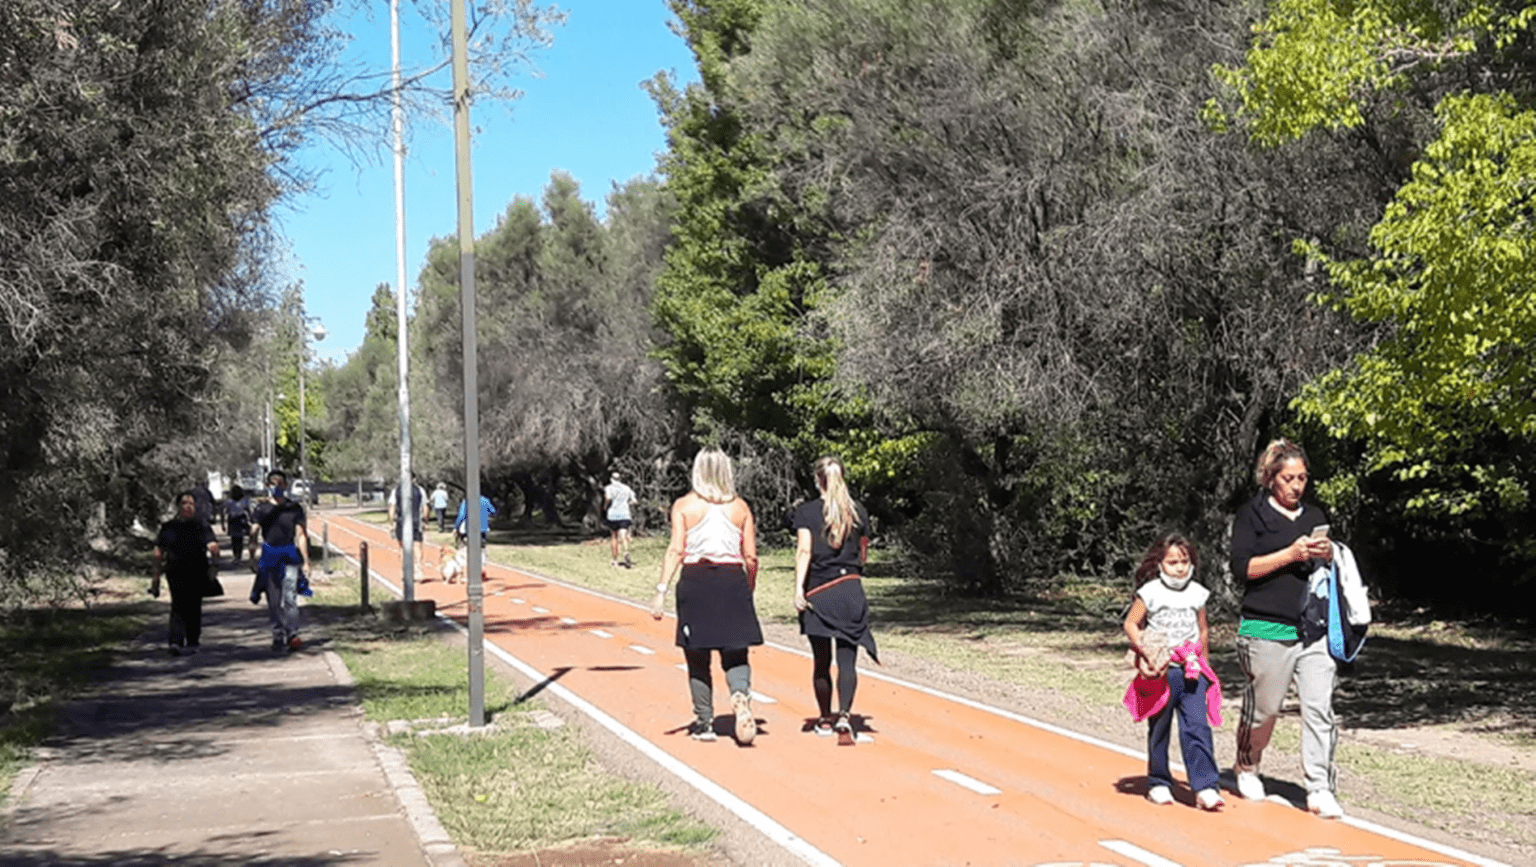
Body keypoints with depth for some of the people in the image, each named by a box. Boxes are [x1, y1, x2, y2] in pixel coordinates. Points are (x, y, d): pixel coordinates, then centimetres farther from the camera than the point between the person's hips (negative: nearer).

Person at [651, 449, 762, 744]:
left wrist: (661, 590, -10)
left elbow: (676, 551, -8)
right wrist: (749, 591, 19)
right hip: (733, 581, 1)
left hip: (696, 581, -1)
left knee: (697, 658, 11)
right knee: (735, 655, 7)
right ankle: (741, 696, -23)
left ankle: (704, 723, 16)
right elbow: (751, 557, 5)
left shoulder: (684, 506, 2)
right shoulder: (740, 507, 7)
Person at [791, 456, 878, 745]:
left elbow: (804, 550, -12)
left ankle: (825, 719, 23)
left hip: (817, 592, -1)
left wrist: (798, 588, -16)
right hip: (850, 590, 1)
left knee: (821, 661, 12)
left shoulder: (806, 512, -1)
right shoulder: (858, 512, 6)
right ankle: (844, 716, -20)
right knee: (847, 659, -3)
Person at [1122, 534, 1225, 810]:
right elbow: (1131, 624, -1)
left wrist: (1204, 663, 23)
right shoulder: (1151, 592, -3)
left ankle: (1206, 786, -10)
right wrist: (1145, 651, -13)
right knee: (1159, 730, 9)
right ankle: (1158, 783, 23)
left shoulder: (1197, 593, 8)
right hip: (1161, 672, -2)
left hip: (1192, 671, 2)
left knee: (1197, 726, -10)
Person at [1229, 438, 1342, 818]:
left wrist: (1329, 556, 0)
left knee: (1321, 708, -5)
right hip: (1266, 630, -4)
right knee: (1262, 708, 7)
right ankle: (1246, 768, 32)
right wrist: (1291, 554, -15)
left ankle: (1319, 790, -1)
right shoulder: (1252, 514, 1)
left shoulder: (1315, 516, 17)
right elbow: (1242, 568, -8)